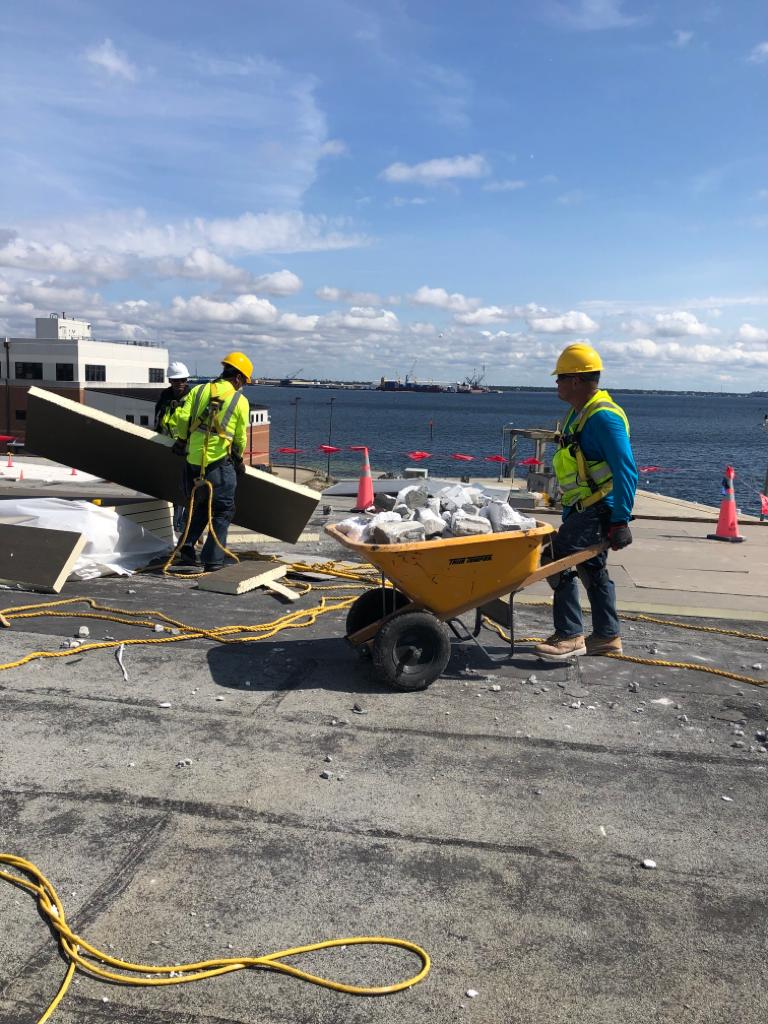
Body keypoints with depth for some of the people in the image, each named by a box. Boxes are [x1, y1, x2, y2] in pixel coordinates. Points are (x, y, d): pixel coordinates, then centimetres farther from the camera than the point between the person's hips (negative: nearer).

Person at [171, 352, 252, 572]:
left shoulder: (198, 390, 9)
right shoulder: (240, 400, 0)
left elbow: (182, 418, -1)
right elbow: (240, 438, 2)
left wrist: (182, 440, 16)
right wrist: (238, 458, 19)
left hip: (194, 461, 5)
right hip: (219, 463, -4)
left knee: (200, 507, 22)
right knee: (223, 512, 6)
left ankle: (187, 549, 14)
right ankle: (213, 561, 3)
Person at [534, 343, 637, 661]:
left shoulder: (603, 416, -20)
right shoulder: (580, 413, 13)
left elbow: (626, 471, -24)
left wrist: (621, 521, -27)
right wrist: (568, 515, 23)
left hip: (599, 509, -11)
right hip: (583, 508, 11)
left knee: (558, 558, -12)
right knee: (591, 568, 16)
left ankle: (569, 636, -3)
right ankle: (607, 637, 28)